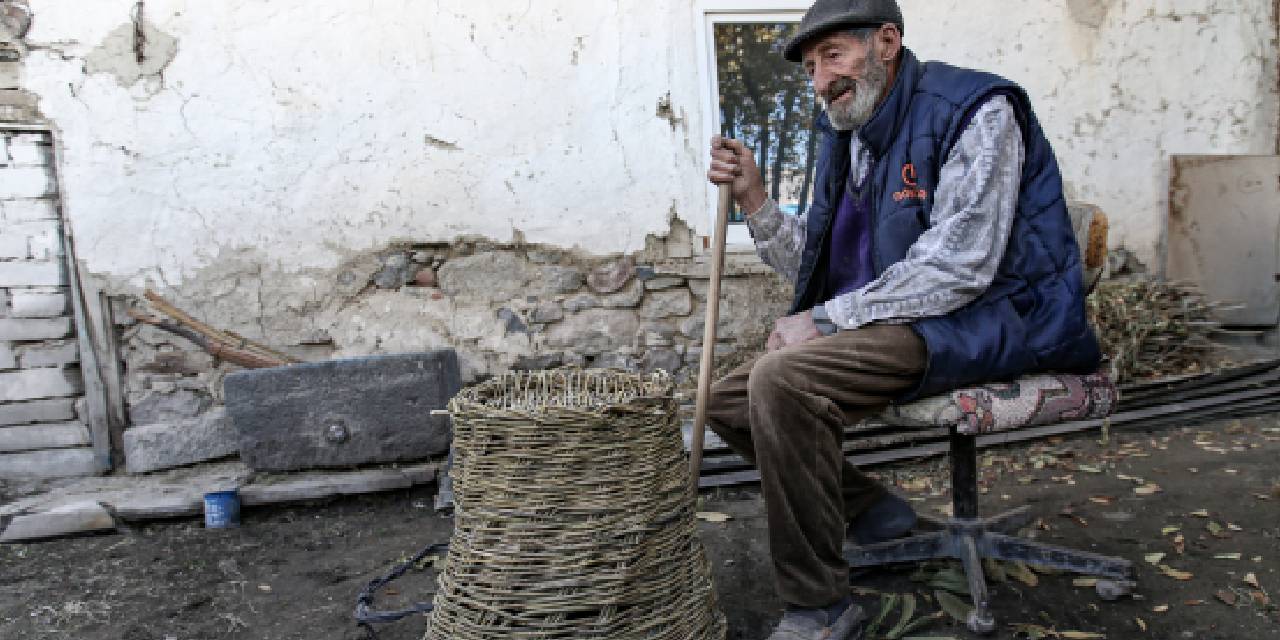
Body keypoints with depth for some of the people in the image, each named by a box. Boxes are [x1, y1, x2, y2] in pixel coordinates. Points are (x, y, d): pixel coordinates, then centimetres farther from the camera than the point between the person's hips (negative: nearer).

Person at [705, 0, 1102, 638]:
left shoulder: (976, 111, -11)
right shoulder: (845, 136, 13)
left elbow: (958, 267, -22)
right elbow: (814, 268, 14)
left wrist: (825, 319, -20)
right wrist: (753, 197, -1)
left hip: (986, 319, -8)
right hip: (896, 325, 9)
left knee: (781, 378, -31)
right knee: (727, 401, 1)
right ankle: (869, 509, 14)